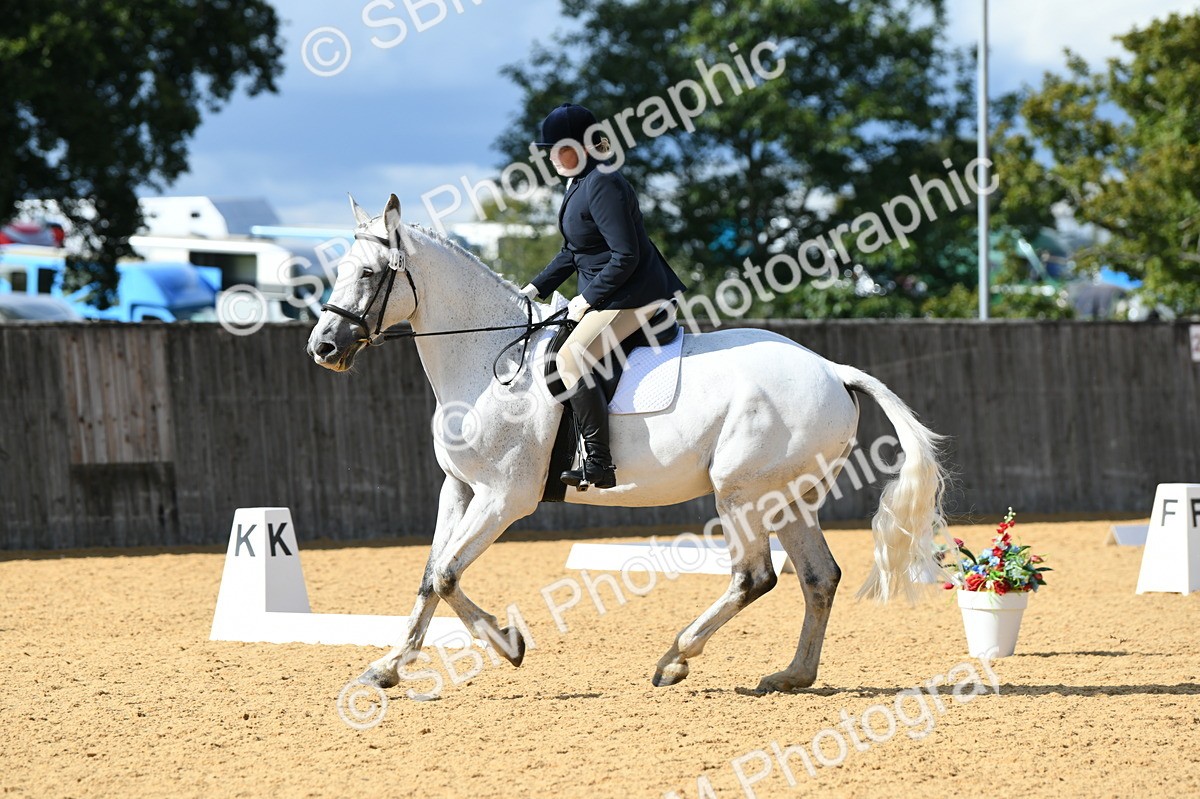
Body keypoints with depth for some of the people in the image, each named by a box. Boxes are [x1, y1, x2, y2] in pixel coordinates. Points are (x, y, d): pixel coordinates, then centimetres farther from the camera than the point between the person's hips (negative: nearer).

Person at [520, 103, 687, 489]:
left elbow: (625, 256, -24)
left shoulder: (602, 185, -20)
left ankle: (599, 464, -20)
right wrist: (537, 288, 14)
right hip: (609, 294, 11)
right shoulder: (579, 184, 12)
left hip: (633, 296, -11)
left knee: (570, 358, -19)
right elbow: (573, 252, 21)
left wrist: (588, 300, -18)